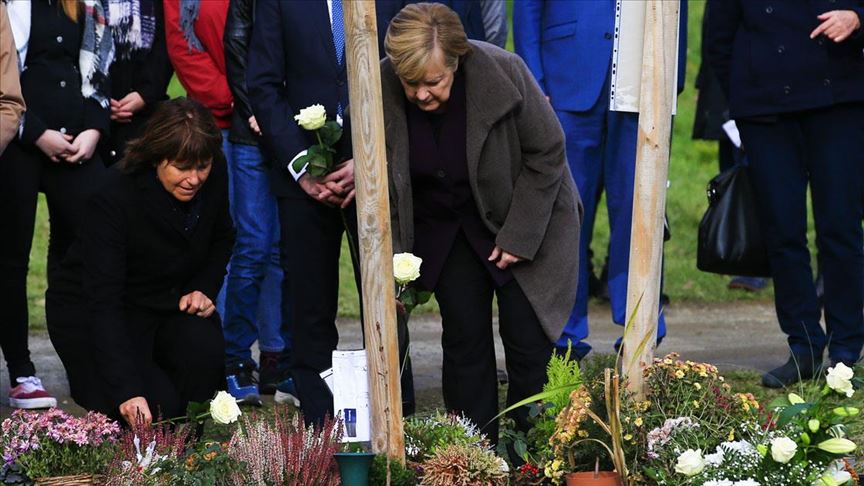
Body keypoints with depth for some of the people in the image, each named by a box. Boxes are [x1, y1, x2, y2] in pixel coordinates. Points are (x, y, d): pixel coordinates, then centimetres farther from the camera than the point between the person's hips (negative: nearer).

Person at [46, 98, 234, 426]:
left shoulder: (214, 175, -13)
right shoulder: (114, 197, -30)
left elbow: (222, 239, 12)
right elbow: (103, 301, -35)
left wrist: (204, 289, -8)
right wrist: (127, 390, -44)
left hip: (170, 303, 5)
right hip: (92, 312, -5)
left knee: (204, 348, -30)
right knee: (155, 404, -24)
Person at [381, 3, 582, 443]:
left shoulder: (503, 73, -27)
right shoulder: (381, 91, -20)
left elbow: (547, 154, -14)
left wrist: (519, 236, -15)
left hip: (523, 221, -2)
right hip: (441, 223, 2)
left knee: (528, 337, -8)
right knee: (463, 336, -2)